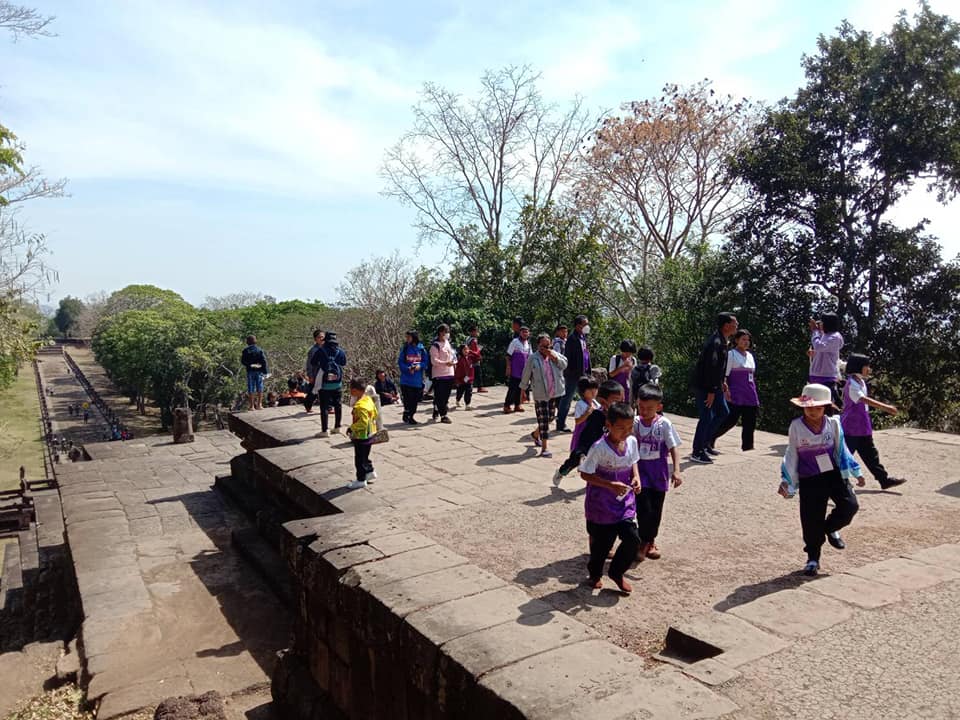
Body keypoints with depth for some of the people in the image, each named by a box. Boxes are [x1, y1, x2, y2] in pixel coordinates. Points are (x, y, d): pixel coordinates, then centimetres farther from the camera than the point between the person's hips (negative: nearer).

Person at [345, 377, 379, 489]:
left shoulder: (360, 406, -28)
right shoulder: (368, 399, 2)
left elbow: (362, 422, -31)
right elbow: (375, 414, 11)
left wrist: (351, 428, -19)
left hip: (361, 437, -10)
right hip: (370, 434, 10)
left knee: (359, 459, 3)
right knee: (364, 456, 25)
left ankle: (361, 480, 13)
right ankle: (370, 472, 38)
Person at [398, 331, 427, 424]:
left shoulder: (421, 349, 3)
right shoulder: (404, 349, 0)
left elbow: (425, 362, 4)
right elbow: (400, 362, -1)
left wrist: (419, 366, -15)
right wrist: (408, 368, -16)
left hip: (418, 380, 2)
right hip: (406, 380, -2)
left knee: (415, 399, 7)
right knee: (408, 398, -4)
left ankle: (411, 416, 22)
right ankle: (407, 416, 10)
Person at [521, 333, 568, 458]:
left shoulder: (554, 354, 4)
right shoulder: (533, 358, -8)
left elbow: (564, 364, -8)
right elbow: (526, 375, -1)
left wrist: (554, 357, -20)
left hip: (554, 393, 5)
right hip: (540, 395, -5)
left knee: (549, 418, 16)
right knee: (543, 420, -5)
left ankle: (535, 434, 43)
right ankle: (544, 449, 0)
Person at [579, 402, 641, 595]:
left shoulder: (632, 442, -5)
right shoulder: (599, 448, -23)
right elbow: (585, 474, -17)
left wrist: (636, 477, -5)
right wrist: (610, 485, -25)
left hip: (625, 502, 5)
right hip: (601, 505, -4)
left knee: (633, 539, -5)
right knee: (601, 543, 8)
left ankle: (616, 572, 22)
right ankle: (595, 574, 38)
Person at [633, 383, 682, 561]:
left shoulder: (664, 424, -9)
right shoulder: (635, 423, -5)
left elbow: (673, 448, -8)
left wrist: (676, 471, -19)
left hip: (659, 473, 1)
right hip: (640, 472, 0)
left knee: (656, 510, 12)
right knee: (644, 509, -9)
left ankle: (651, 541, 33)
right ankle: (644, 542, 11)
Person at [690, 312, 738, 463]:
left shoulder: (722, 341, 10)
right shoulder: (715, 342, -22)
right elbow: (710, 367, -25)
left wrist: (722, 381, 18)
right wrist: (711, 392, -24)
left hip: (714, 385, 10)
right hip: (703, 386, -10)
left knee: (723, 412, 16)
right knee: (706, 417, -6)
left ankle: (705, 442, 25)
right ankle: (697, 452, 4)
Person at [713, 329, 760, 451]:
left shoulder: (750, 356, 17)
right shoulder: (731, 354, -4)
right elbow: (724, 375, -9)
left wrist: (755, 395, 19)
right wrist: (726, 391, -17)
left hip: (750, 396, 7)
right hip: (736, 395, -7)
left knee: (750, 423, 3)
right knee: (731, 420, -10)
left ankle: (747, 445, 9)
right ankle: (711, 437, 6)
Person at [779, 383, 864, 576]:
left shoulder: (833, 423, -2)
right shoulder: (796, 426, -8)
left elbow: (841, 450, 9)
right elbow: (791, 455, -1)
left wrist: (855, 472, 8)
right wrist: (786, 481, -5)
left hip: (834, 474, 2)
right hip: (809, 481, -2)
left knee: (850, 505, -13)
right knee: (811, 520, 0)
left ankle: (830, 528, 20)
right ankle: (813, 558, 20)